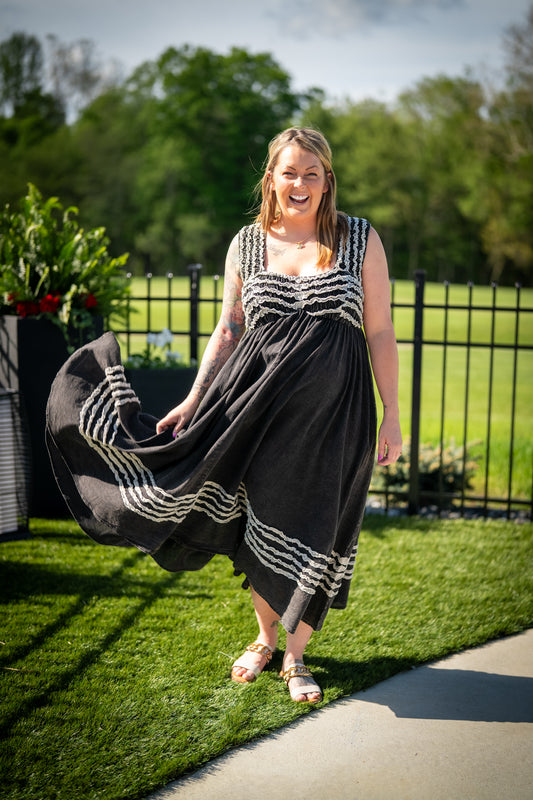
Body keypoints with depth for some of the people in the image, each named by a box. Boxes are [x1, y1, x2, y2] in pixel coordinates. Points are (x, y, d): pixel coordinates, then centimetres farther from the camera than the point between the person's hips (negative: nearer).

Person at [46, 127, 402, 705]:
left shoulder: (360, 240, 1)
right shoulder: (247, 244, 8)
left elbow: (380, 334, 1)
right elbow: (228, 332, 12)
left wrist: (393, 415, -2)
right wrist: (193, 401, 7)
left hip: (333, 407, -2)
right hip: (257, 399, 2)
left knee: (312, 528, 2)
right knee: (257, 523, 9)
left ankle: (295, 656, 20)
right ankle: (264, 638, 33)